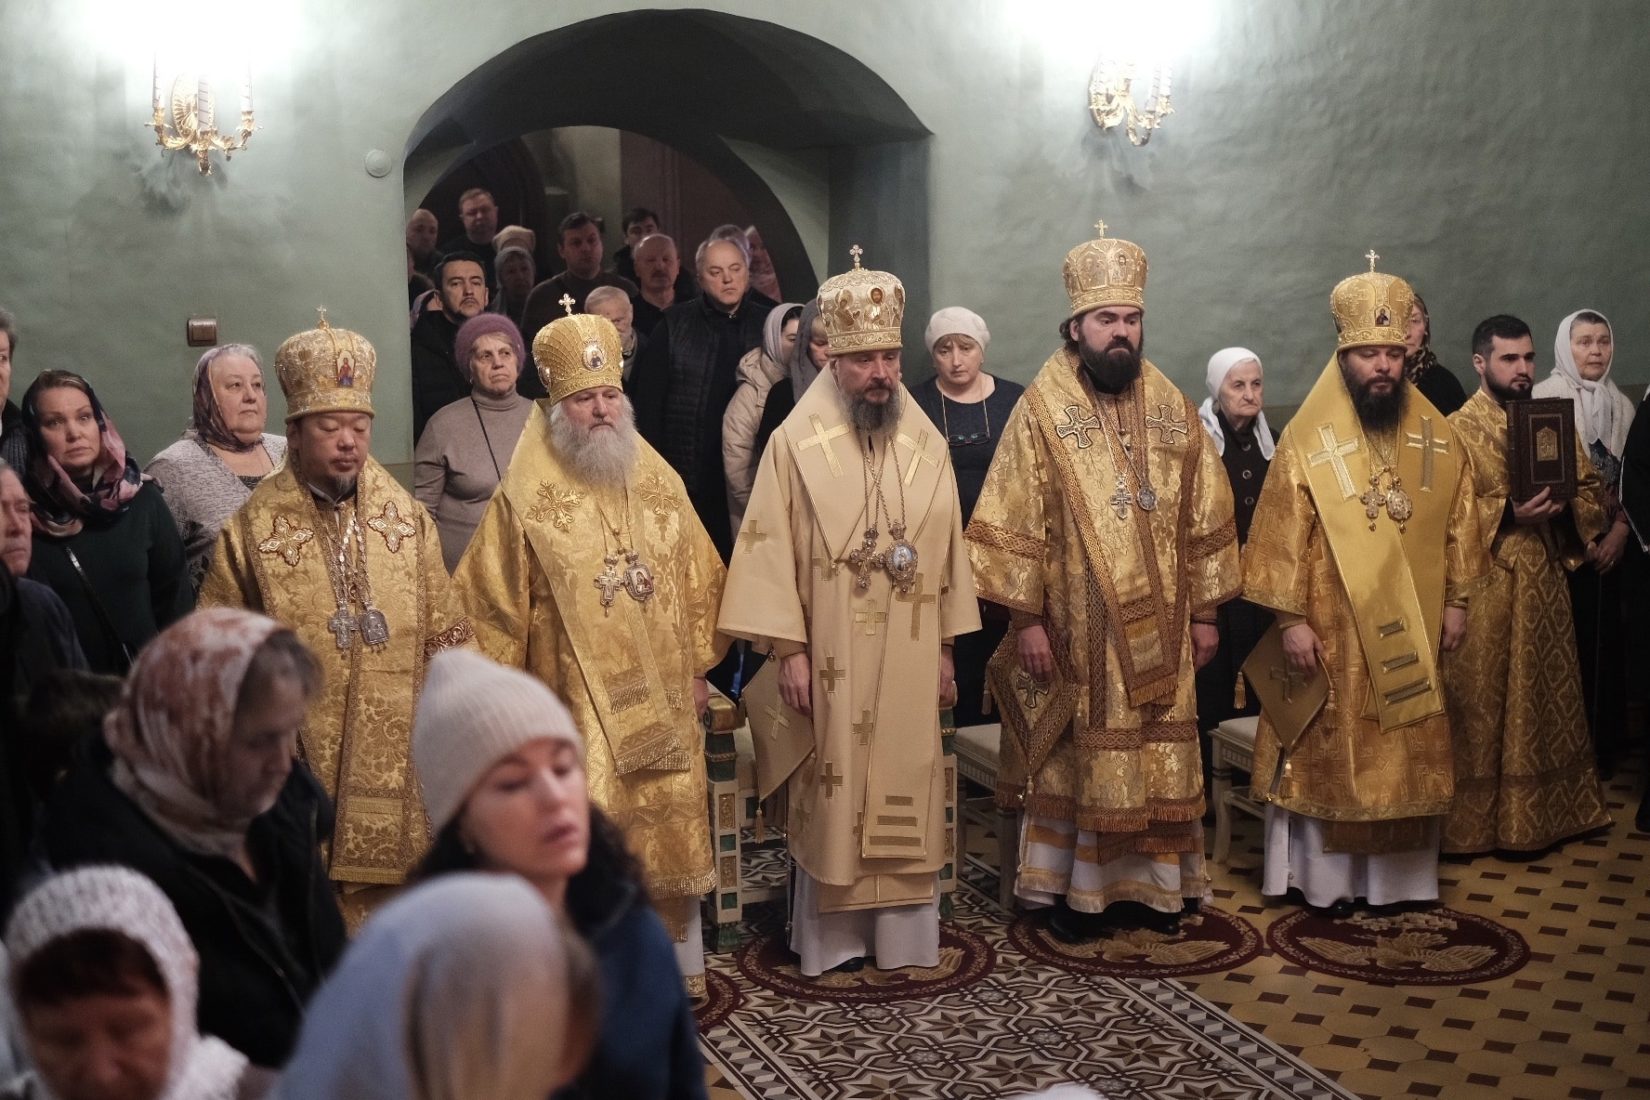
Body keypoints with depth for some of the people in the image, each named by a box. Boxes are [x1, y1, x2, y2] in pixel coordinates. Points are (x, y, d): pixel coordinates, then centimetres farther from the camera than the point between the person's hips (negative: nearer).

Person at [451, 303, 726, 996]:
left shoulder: (659, 483, 6)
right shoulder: (526, 498, -6)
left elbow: (698, 580, 13)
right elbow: (494, 603, -3)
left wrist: (698, 667, 11)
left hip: (662, 697, 4)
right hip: (576, 701, -4)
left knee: (672, 827, 10)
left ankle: (678, 958, 27)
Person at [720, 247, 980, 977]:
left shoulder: (927, 443, 5)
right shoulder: (796, 442, -6)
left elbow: (946, 551, 10)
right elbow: (772, 550, -7)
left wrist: (945, 649, 9)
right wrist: (789, 649, -12)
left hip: (908, 661, 3)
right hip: (829, 661, -3)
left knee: (906, 797, 9)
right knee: (831, 801, 5)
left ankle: (904, 932, 20)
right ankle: (832, 935, 16)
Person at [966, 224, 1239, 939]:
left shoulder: (1171, 407, 5)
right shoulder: (1043, 408, -6)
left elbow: (1204, 517, 9)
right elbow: (1012, 523, -8)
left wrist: (1204, 611, 6)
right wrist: (1027, 617, -12)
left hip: (1159, 631, 4)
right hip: (1076, 630, -4)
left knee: (1156, 760, 10)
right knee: (1078, 762, 5)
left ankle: (1148, 885, 24)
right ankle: (1075, 891, 17)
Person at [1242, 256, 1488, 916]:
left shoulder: (1436, 436, 3)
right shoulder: (1309, 440, -9)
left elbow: (1458, 524, 10)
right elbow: (1283, 537, -10)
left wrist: (1455, 601, 6)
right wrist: (1291, 620, -13)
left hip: (1411, 632, 4)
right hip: (1332, 631, -4)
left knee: (1407, 756, 11)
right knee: (1331, 756, 3)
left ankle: (1398, 875, 23)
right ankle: (1327, 878, 13)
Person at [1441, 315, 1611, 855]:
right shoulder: (1457, 430, -7)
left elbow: (1592, 490, 11)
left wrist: (1566, 503, -11)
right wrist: (1508, 513, -23)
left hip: (1545, 585, 6)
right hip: (1486, 588, -6)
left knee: (1546, 699, 14)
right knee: (1483, 705, 1)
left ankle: (1545, 811, 26)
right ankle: (1476, 820, 10)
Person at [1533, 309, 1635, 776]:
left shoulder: (1621, 405, 10)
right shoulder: (1541, 398, -6)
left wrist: (1621, 529, -5)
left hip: (1608, 544, 4)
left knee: (1605, 641, 6)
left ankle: (1604, 744, 15)